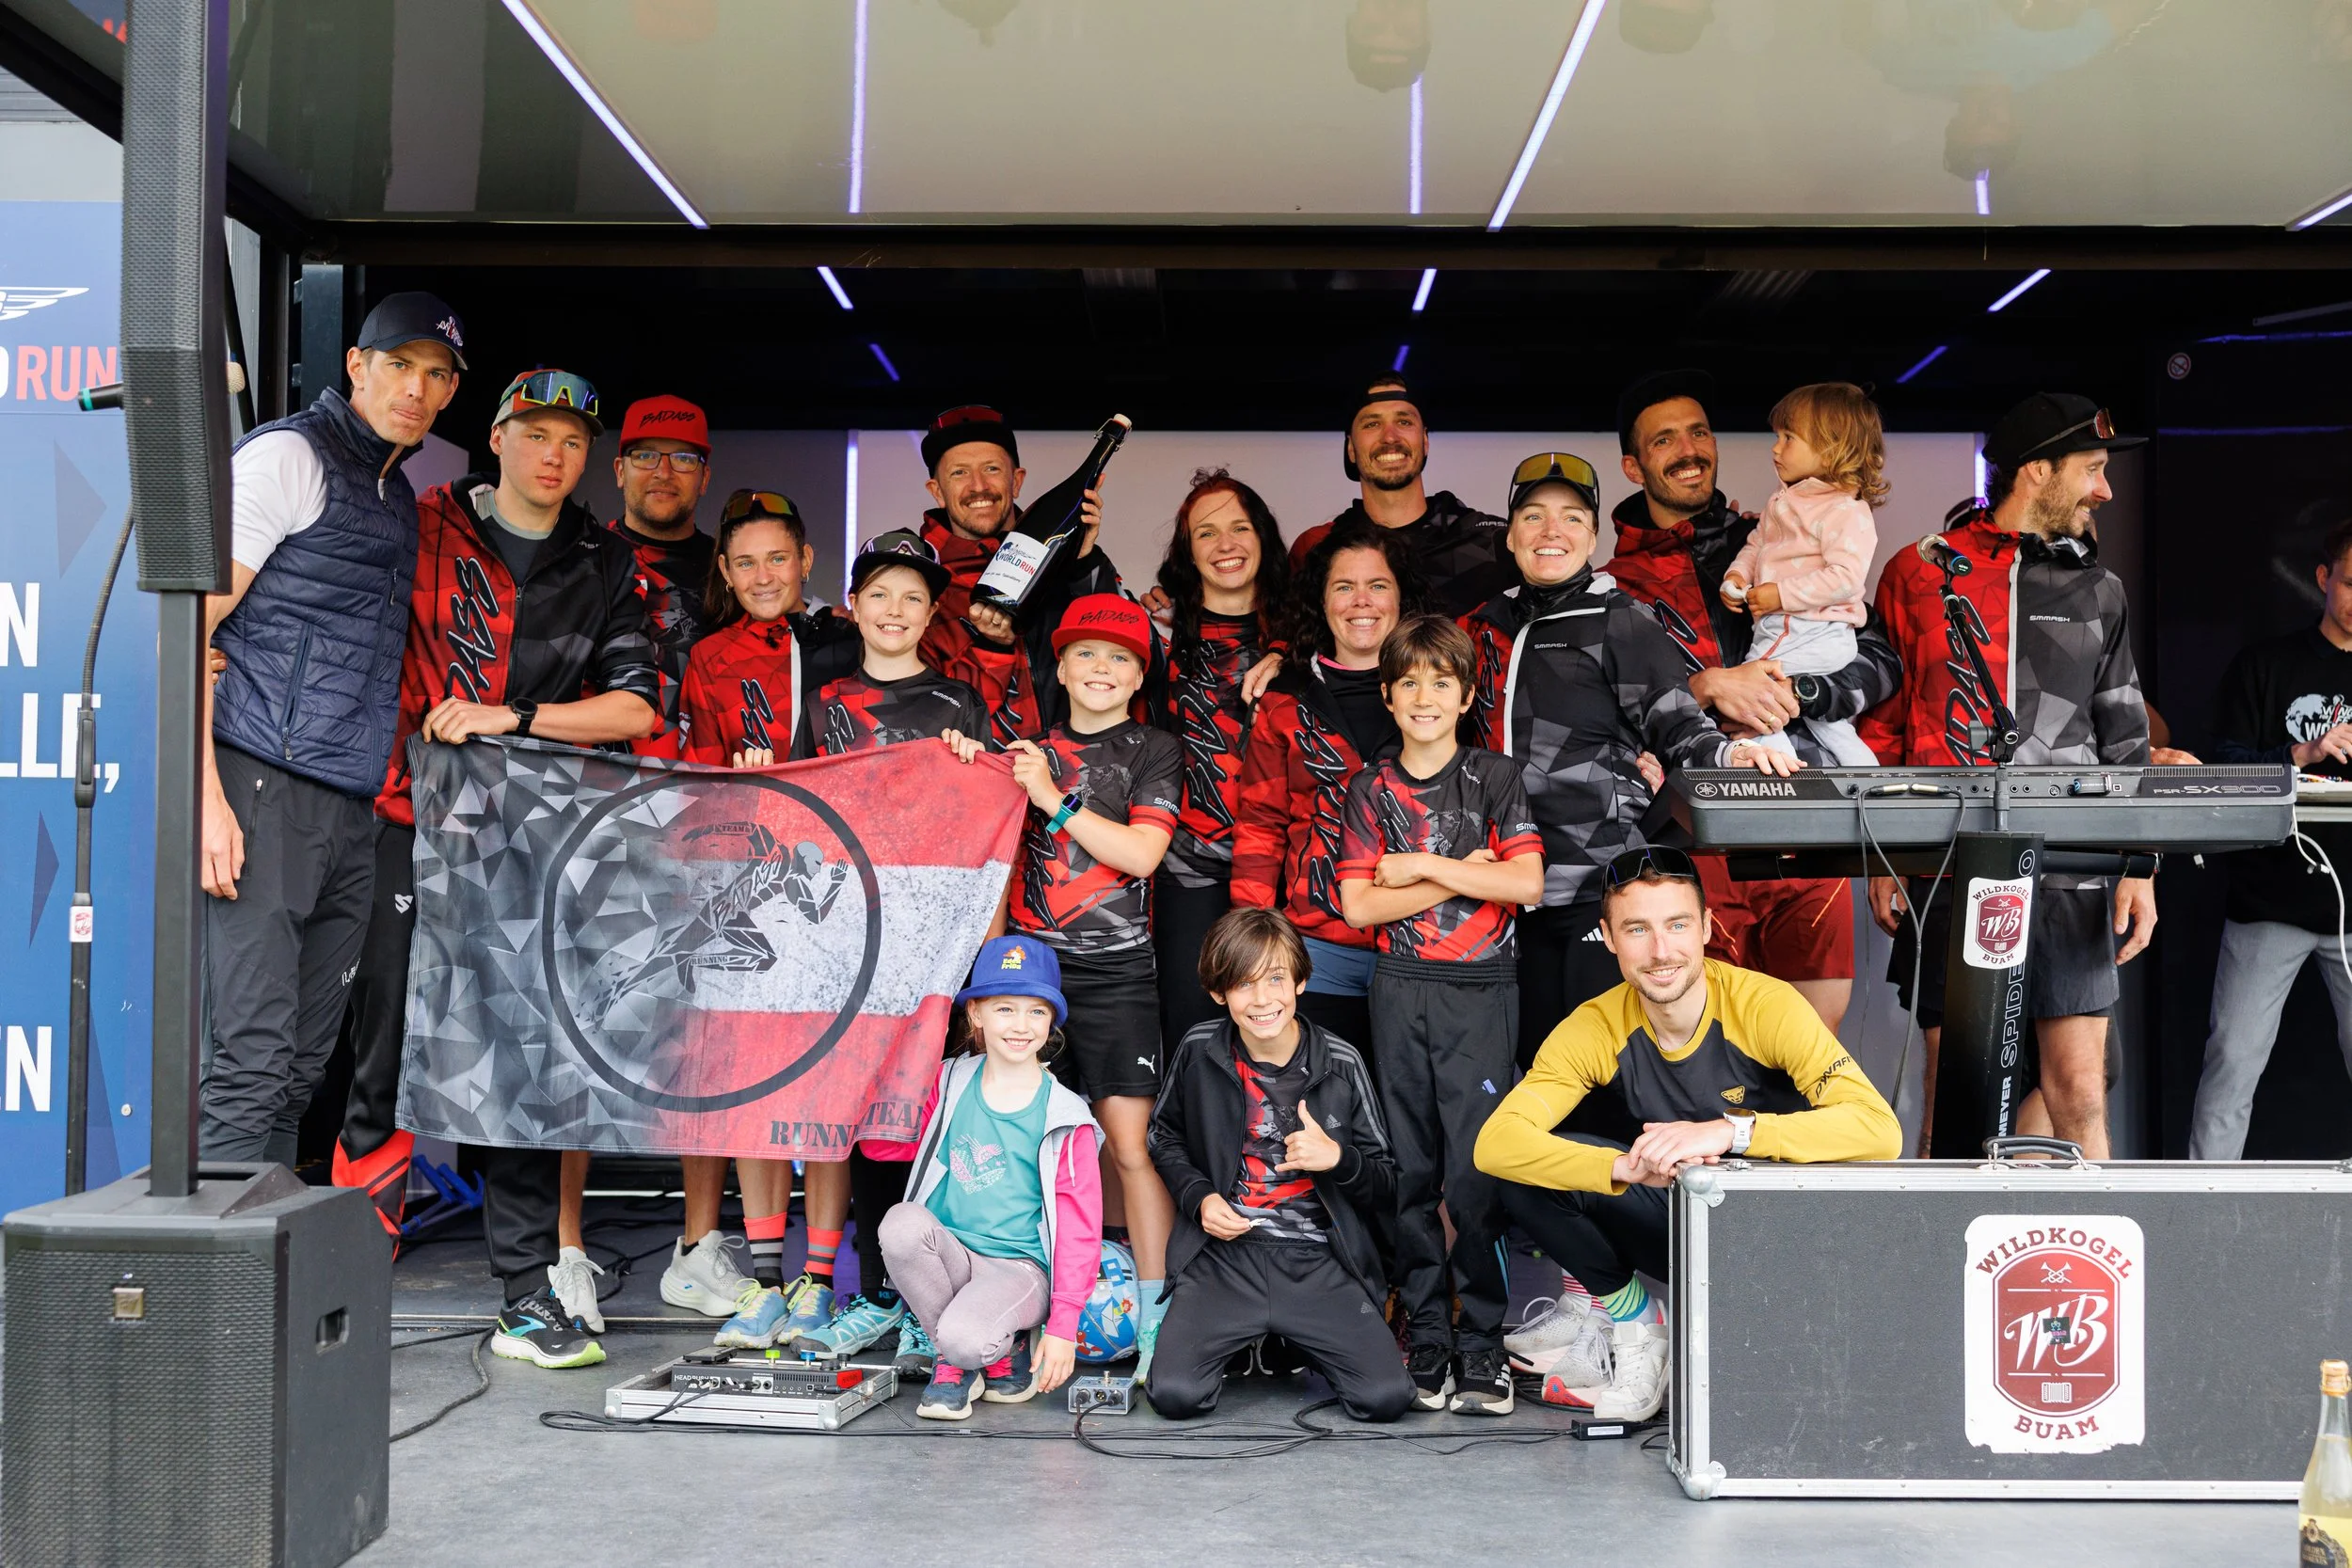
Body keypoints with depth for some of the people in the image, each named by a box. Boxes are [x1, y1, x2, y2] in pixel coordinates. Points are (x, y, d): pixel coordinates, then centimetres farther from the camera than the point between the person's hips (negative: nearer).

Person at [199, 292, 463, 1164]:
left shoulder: (401, 501, 22)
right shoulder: (287, 456, -2)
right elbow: (188, 626, -9)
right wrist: (206, 797, -18)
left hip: (351, 815, 8)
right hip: (264, 793, -8)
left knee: (303, 1070, 9)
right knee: (251, 1063, -12)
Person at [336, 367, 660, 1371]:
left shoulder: (606, 569, 10)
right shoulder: (425, 527, 5)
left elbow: (634, 706, 1)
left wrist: (512, 717, -9)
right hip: (416, 823, -1)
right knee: (387, 1048, -2)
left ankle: (531, 1287, 9)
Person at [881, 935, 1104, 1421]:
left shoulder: (1064, 1117, -3)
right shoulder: (949, 1084, 6)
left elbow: (1079, 1227, -3)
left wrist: (1062, 1327, -8)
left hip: (1019, 1267, -4)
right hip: (948, 1253, 4)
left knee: (966, 1339, -34)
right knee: (902, 1222, -30)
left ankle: (1007, 1348, 6)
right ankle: (953, 1364, -9)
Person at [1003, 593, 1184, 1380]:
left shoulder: (1154, 751, 5)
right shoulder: (1030, 749, 16)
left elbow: (1141, 852, -7)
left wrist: (1055, 799, -9)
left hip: (1116, 970, -3)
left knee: (1130, 1143, -9)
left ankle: (1153, 1316, -3)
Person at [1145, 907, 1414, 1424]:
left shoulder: (1340, 1064, -2)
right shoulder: (1199, 1051, -1)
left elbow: (1386, 1184, 5)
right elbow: (1165, 1137, 17)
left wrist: (1339, 1159, -16)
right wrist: (1200, 1197, -1)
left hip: (1318, 1264, 0)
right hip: (1224, 1253, 0)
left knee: (1386, 1398, -19)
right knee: (1175, 1395, -21)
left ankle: (1297, 1343, 14)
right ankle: (1246, 1341, 14)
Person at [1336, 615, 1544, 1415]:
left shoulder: (1493, 777, 4)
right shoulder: (1370, 787, 8)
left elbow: (1526, 882, -8)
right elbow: (1359, 906, 0)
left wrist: (1420, 867, -8)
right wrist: (1461, 877, -7)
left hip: (1480, 989, -2)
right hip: (1400, 989, 2)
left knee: (1476, 1168, -8)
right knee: (1411, 1169, 3)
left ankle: (1482, 1347, -1)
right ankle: (1425, 1337, 10)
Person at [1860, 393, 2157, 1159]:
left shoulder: (2097, 590, 15)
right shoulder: (1918, 574, 5)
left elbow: (2124, 738, 16)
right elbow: (1879, 723, 6)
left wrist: (2140, 863, 7)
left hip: (2069, 873, 3)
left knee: (2078, 1090, 0)